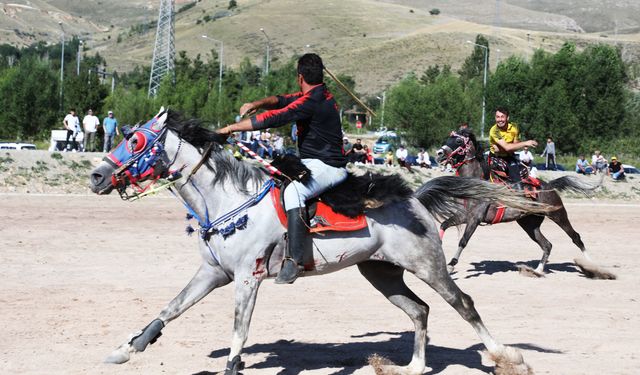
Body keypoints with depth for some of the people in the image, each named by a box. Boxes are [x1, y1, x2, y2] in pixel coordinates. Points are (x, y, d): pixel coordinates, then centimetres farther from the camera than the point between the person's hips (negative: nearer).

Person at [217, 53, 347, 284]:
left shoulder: (311, 101, -17)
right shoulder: (319, 95, 14)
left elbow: (273, 119, -20)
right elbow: (281, 100, 21)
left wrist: (232, 127, -14)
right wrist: (256, 104, 2)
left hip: (326, 168, -11)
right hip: (313, 164, 11)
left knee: (293, 191, -36)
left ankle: (294, 259, -42)